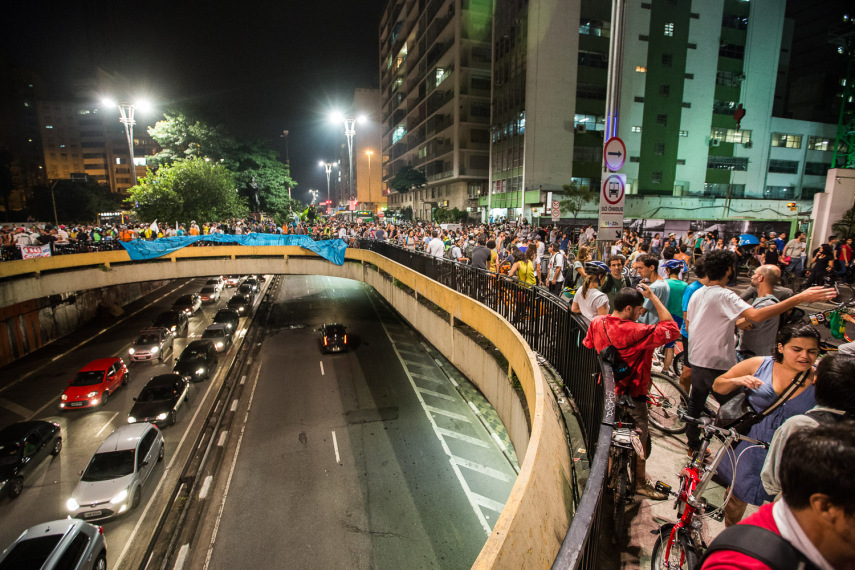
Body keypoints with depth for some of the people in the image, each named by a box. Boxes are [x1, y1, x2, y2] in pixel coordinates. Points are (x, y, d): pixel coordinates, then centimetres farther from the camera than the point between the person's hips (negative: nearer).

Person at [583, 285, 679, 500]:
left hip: (608, 390, 8)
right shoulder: (636, 332, -29)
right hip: (631, 396, -7)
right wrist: (653, 297, -22)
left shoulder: (597, 323, -8)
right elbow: (672, 329, -25)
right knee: (639, 439, 13)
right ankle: (641, 483, 30)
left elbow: (587, 346, 6)